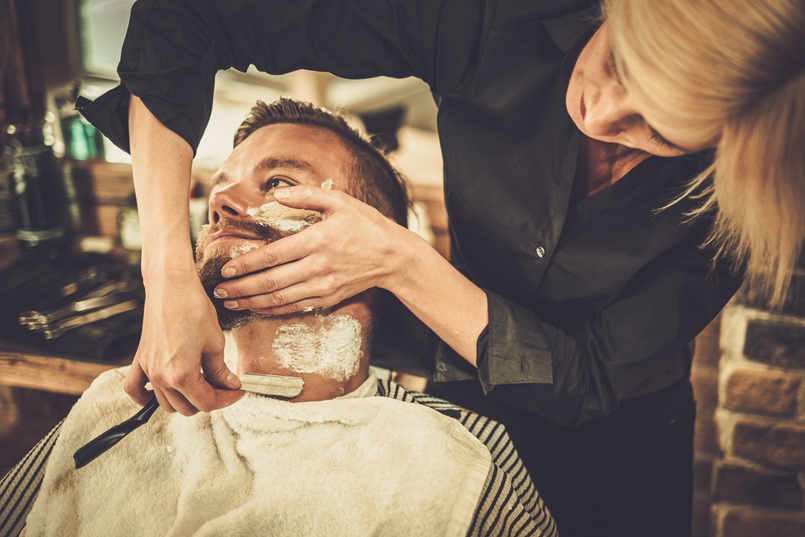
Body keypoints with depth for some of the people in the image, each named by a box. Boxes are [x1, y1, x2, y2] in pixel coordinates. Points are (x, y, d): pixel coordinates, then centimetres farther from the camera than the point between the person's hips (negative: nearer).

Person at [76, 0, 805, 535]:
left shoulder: (743, 186, -25)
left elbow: (589, 381, -22)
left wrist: (399, 262, -32)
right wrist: (169, 279, -33)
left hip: (616, 452, -1)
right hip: (461, 406, 1)